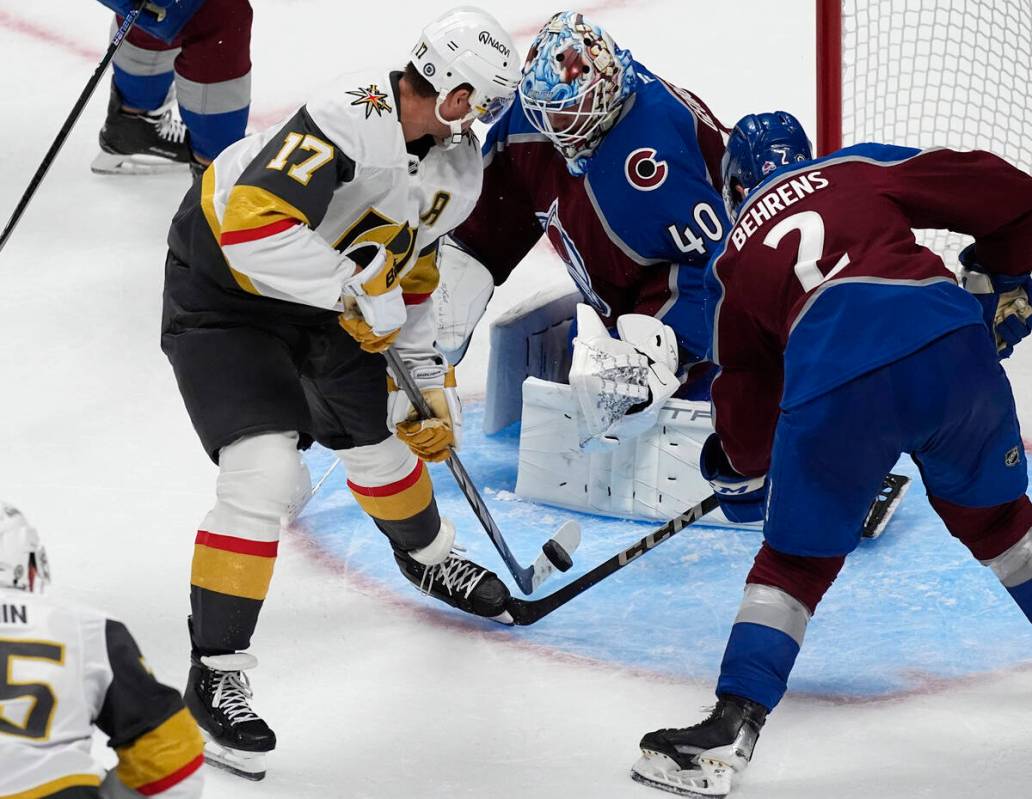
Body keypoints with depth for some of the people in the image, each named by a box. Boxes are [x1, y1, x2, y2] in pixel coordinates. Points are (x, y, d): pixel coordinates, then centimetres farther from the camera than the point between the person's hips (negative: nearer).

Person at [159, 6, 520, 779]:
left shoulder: (458, 167, -4)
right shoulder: (353, 120, -34)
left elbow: (409, 269, 10)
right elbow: (253, 225, -42)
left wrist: (430, 380, 9)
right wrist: (358, 293, -36)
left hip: (333, 301, 8)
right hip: (224, 288, -8)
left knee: (380, 438, 20)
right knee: (266, 476, -19)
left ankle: (428, 557, 54)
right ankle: (216, 674, -8)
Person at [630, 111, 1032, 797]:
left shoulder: (732, 262, 27)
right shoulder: (863, 168, 25)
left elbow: (746, 388, 32)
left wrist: (742, 472, 49)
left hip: (835, 389, -1)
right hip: (951, 347, 1)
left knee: (797, 560, 16)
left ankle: (732, 728, 6)